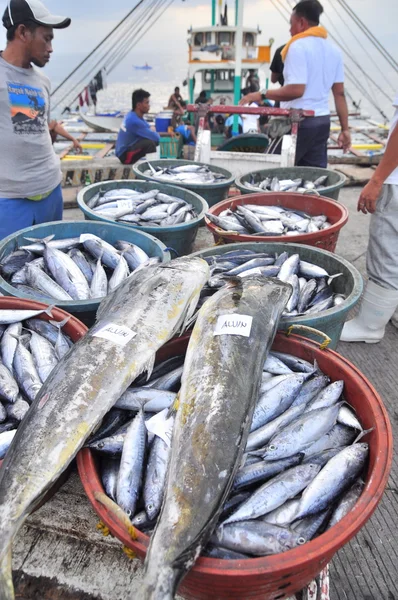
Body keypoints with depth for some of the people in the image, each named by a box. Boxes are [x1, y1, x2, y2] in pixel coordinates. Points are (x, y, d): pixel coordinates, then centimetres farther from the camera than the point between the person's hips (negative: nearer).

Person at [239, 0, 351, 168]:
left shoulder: (298, 46, -9)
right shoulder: (333, 50, 13)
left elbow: (296, 90, -19)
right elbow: (340, 93, 12)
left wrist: (262, 95, -10)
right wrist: (345, 129, 13)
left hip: (299, 121, -7)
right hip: (322, 121, 8)